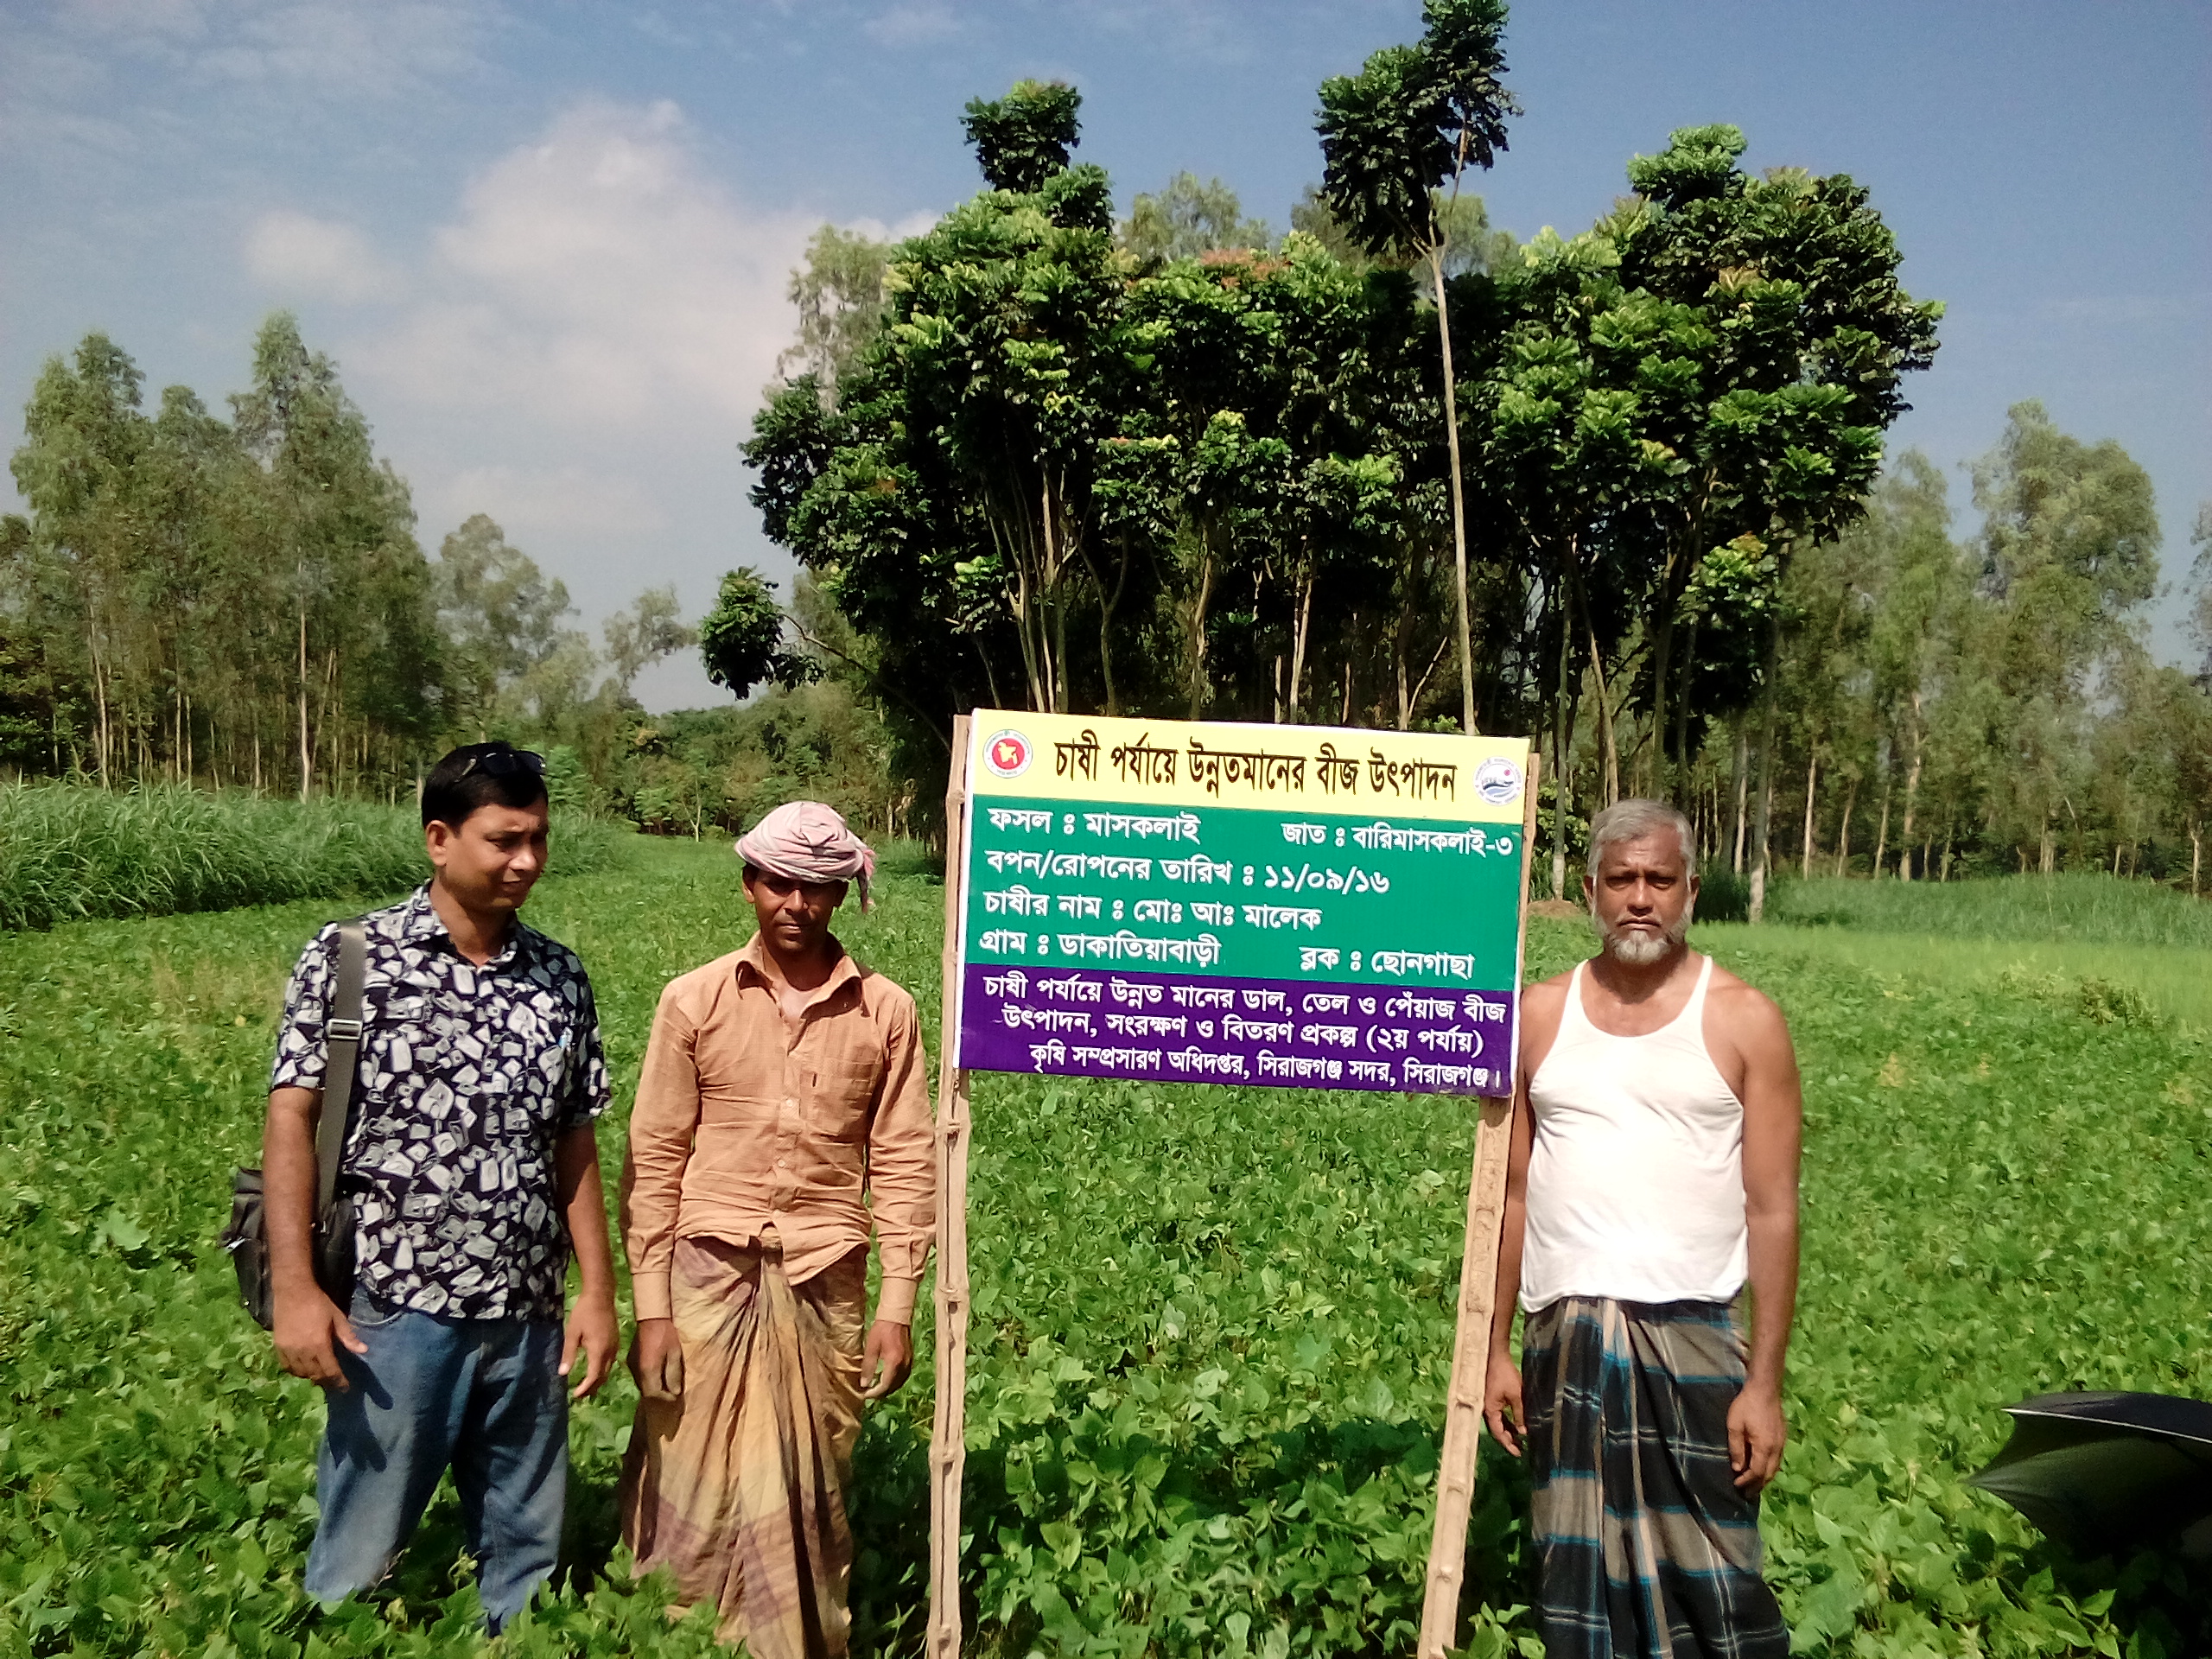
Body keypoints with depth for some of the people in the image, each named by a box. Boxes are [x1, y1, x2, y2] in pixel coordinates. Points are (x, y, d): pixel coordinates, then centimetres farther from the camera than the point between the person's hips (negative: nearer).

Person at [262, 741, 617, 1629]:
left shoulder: (560, 977, 5)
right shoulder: (349, 958, -6)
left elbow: (574, 1143, 9)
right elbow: (291, 1119, -7)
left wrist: (598, 1291, 7)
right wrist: (295, 1288, -14)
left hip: (528, 1316, 4)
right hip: (397, 1308, -3)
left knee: (528, 1552, 14)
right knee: (358, 1559, 8)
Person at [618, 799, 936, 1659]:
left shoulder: (886, 1012, 0)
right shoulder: (694, 1000, -1)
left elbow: (904, 1165, 3)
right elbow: (654, 1159, 0)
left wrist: (898, 1305, -2)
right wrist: (650, 1305, -3)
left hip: (826, 1286, 1)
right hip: (710, 1277, 0)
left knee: (810, 1499, 9)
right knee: (691, 1492, 5)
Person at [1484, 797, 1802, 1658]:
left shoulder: (1744, 1020, -1)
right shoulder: (1541, 1014, 6)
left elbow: (1772, 1210, -3)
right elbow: (1512, 1193, 8)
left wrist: (1765, 1381, -7)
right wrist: (1495, 1351, 6)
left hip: (1692, 1337, -2)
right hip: (1563, 1338, 3)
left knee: (1709, 1586, -1)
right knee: (1576, 1579, 10)